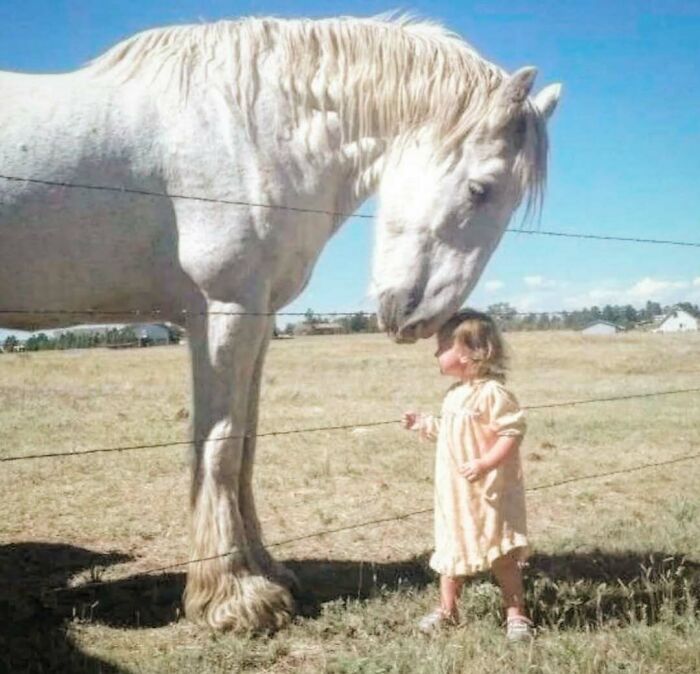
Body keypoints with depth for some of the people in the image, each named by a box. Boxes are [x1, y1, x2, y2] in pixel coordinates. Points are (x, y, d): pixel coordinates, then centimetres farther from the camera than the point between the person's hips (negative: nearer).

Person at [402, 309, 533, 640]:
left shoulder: (492, 393, -18)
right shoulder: (454, 394, 10)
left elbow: (512, 433, -23)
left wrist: (485, 463, -31)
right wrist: (424, 424, 15)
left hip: (489, 492, -8)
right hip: (454, 492, 8)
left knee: (501, 555, 2)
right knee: (452, 549, 15)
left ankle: (516, 613, 14)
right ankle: (447, 610, 27)